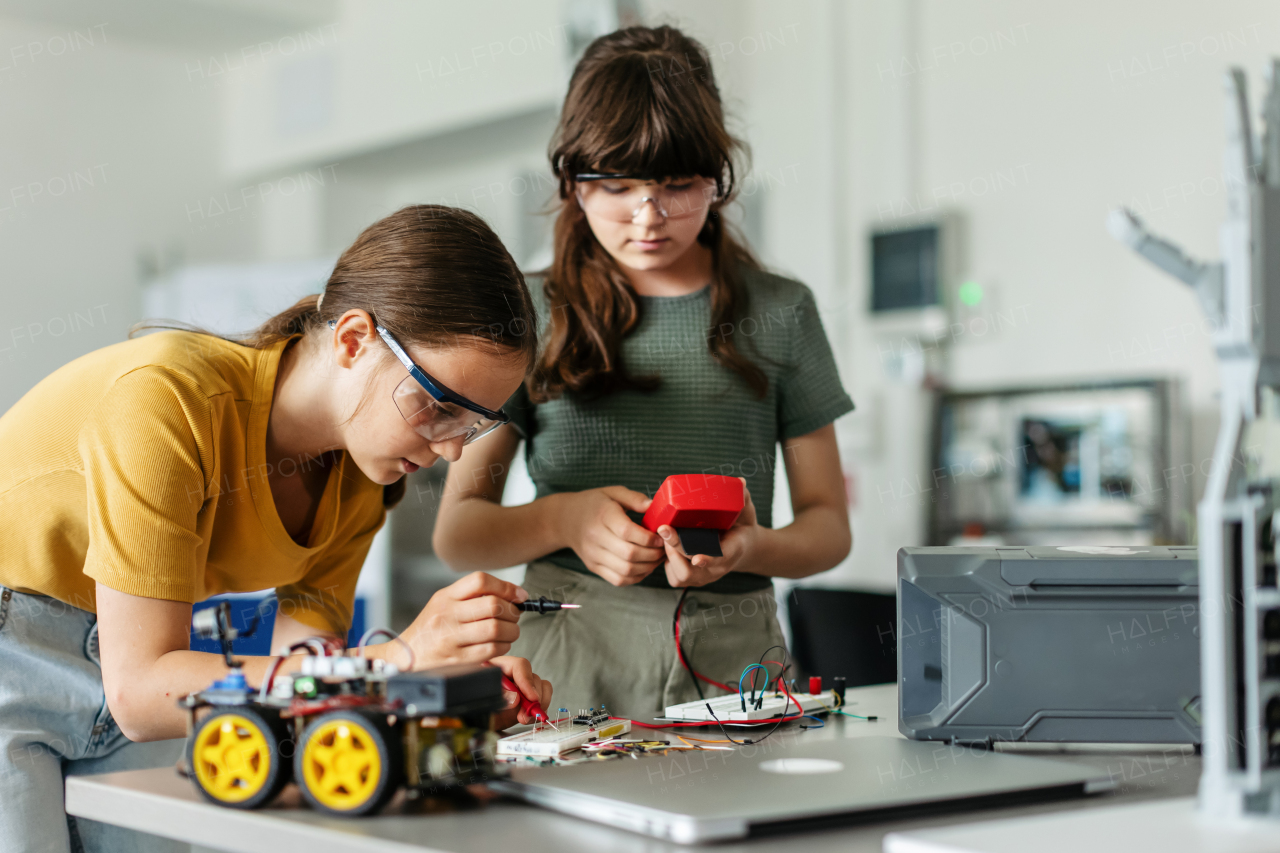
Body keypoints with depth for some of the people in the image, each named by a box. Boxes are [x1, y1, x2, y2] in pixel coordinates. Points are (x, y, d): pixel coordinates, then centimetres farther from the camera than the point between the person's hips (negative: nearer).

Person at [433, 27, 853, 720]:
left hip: (733, 660, 1)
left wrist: (750, 548, -10)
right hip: (568, 654, -1)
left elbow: (829, 526, 13)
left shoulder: (779, 313, 11)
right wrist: (563, 519, -12)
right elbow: (456, 533, 8)